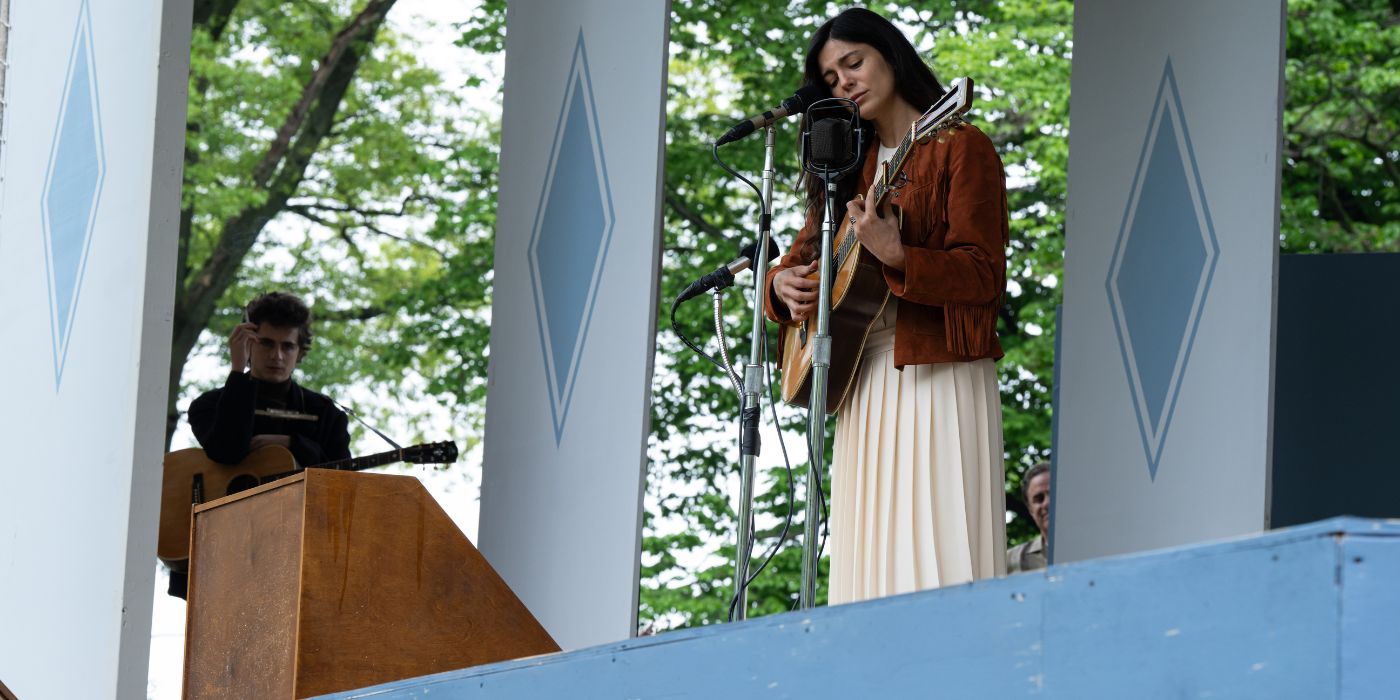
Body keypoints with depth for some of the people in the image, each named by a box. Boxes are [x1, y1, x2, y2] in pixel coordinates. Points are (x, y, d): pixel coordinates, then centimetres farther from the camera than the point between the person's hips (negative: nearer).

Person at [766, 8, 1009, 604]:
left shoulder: (959, 148, 0)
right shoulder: (848, 165, 20)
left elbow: (984, 275, -9)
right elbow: (800, 258, 24)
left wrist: (897, 256, -24)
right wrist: (782, 284, 1)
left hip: (937, 376, -6)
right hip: (861, 381, 6)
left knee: (936, 554, -13)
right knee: (872, 559, -1)